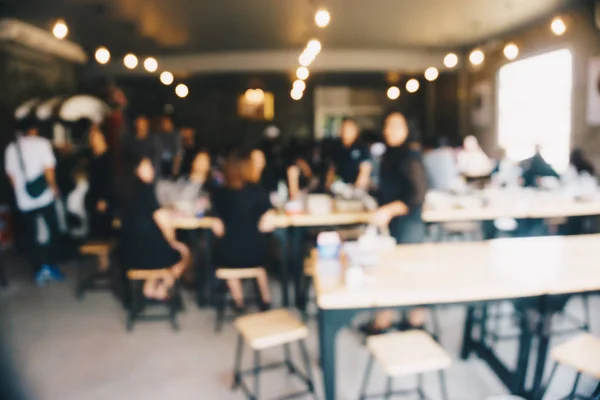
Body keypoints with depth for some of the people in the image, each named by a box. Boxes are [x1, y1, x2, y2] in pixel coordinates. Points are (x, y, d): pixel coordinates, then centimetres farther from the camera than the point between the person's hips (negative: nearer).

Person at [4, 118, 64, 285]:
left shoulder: (11, 148, 8)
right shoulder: (42, 143, -5)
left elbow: (11, 175, 9)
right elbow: (49, 169, -11)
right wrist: (54, 188, 0)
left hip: (24, 201, 3)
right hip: (44, 196, -3)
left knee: (31, 236, 9)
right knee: (51, 231, 11)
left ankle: (39, 270, 8)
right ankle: (50, 266, 10)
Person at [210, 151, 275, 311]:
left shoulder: (219, 194, -8)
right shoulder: (257, 190, -8)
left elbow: (218, 229, -8)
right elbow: (269, 223, -11)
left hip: (229, 256, 0)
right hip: (257, 254, 1)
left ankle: (238, 301, 39)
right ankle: (266, 299, 42)